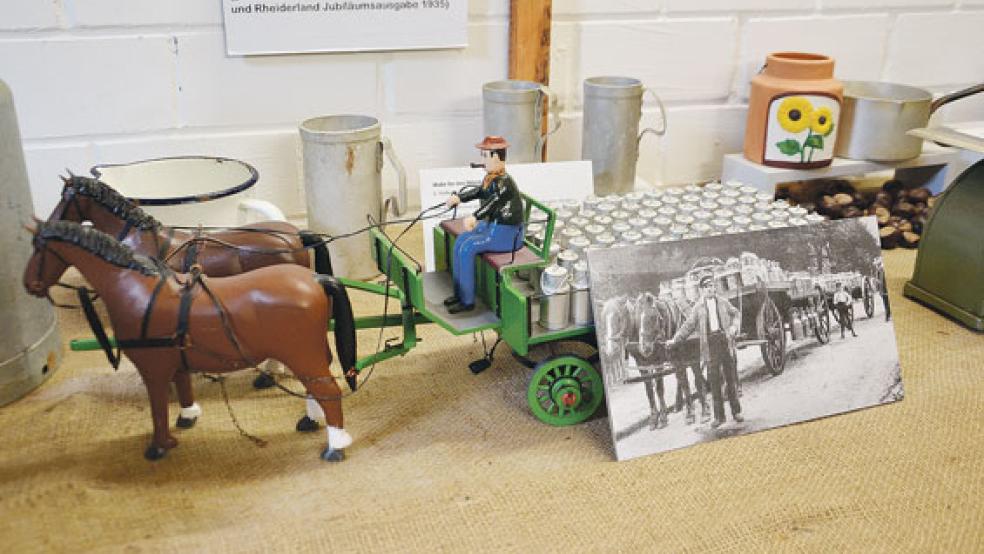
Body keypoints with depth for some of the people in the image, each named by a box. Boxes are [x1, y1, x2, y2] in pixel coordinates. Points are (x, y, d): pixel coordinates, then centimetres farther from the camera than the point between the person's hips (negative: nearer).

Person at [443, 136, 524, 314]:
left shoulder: (503, 181, -24)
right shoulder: (491, 177, 5)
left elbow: (494, 201, -42)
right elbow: (480, 192, 22)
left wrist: (474, 217, -57)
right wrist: (459, 198, 8)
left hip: (506, 233, -10)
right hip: (491, 225, 10)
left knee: (467, 248, -18)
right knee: (460, 240, 1)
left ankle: (467, 301, -8)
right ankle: (459, 292, 8)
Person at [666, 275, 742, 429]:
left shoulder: (723, 302, 8)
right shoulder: (697, 307, 4)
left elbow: (736, 314, 16)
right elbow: (688, 325, 4)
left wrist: (734, 326, -4)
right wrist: (674, 340, -3)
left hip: (726, 342, 1)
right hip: (710, 345, -1)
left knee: (731, 378, 7)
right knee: (714, 381, 0)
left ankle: (736, 412, 19)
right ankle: (719, 416, 8)